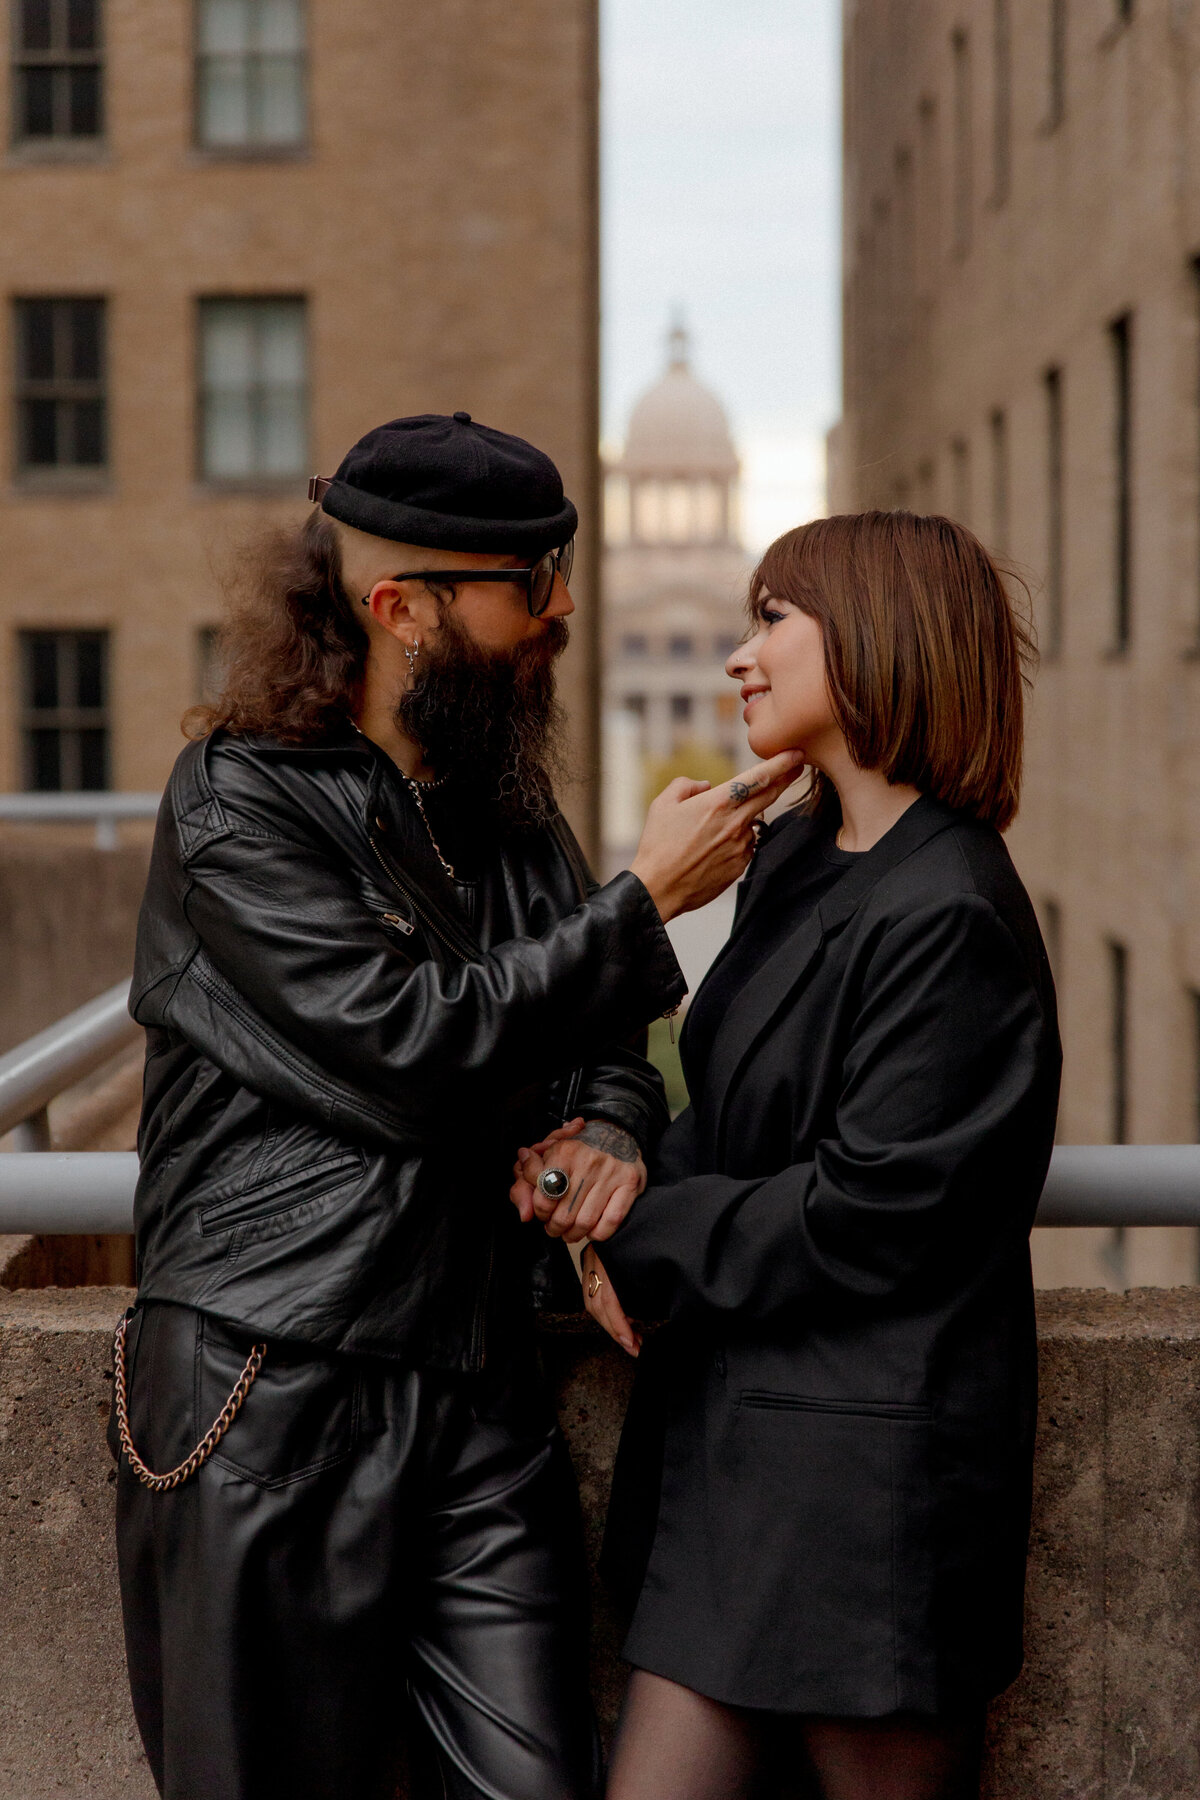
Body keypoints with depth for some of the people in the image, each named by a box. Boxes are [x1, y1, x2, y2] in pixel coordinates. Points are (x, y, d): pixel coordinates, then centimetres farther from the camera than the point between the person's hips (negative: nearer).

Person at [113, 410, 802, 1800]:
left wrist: (612, 1130, -3)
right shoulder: (238, 802, -8)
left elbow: (604, 1047, 21)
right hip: (273, 1409, -6)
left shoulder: (511, 813, 14)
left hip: (483, 1409, 6)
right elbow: (418, 1049, -18)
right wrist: (645, 901, -11)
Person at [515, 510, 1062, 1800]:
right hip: (737, 1444, 8)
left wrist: (640, 1247, -7)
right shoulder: (796, 860, 13)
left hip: (870, 1473, -8)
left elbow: (865, 1219, -18)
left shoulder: (947, 919, -16)